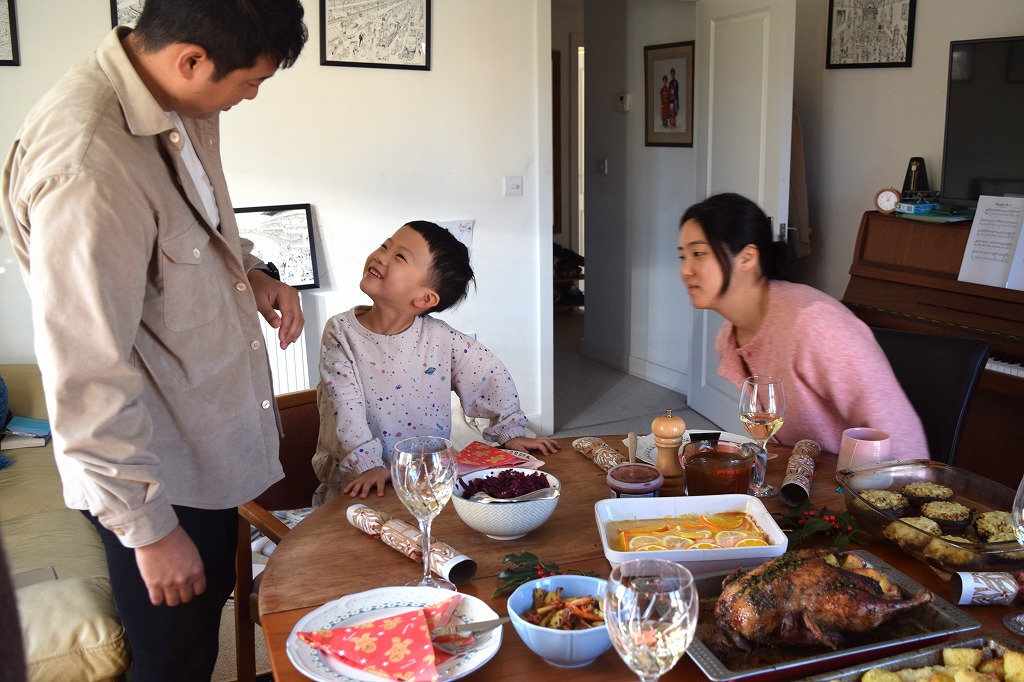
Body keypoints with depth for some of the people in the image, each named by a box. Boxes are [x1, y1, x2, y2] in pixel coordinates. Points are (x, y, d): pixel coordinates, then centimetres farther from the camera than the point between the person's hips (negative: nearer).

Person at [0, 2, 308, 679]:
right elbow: (88, 381, -27)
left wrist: (252, 273, -1)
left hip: (212, 444, 8)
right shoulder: (87, 163, -31)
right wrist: (148, 528, -19)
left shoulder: (182, 108, -2)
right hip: (156, 474, -8)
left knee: (209, 615, 26)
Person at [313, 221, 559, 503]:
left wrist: (511, 432, 7)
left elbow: (493, 376, 5)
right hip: (358, 482, -1)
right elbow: (346, 406, -16)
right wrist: (368, 466, -24)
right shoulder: (341, 332, -9)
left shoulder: (442, 339, -7)